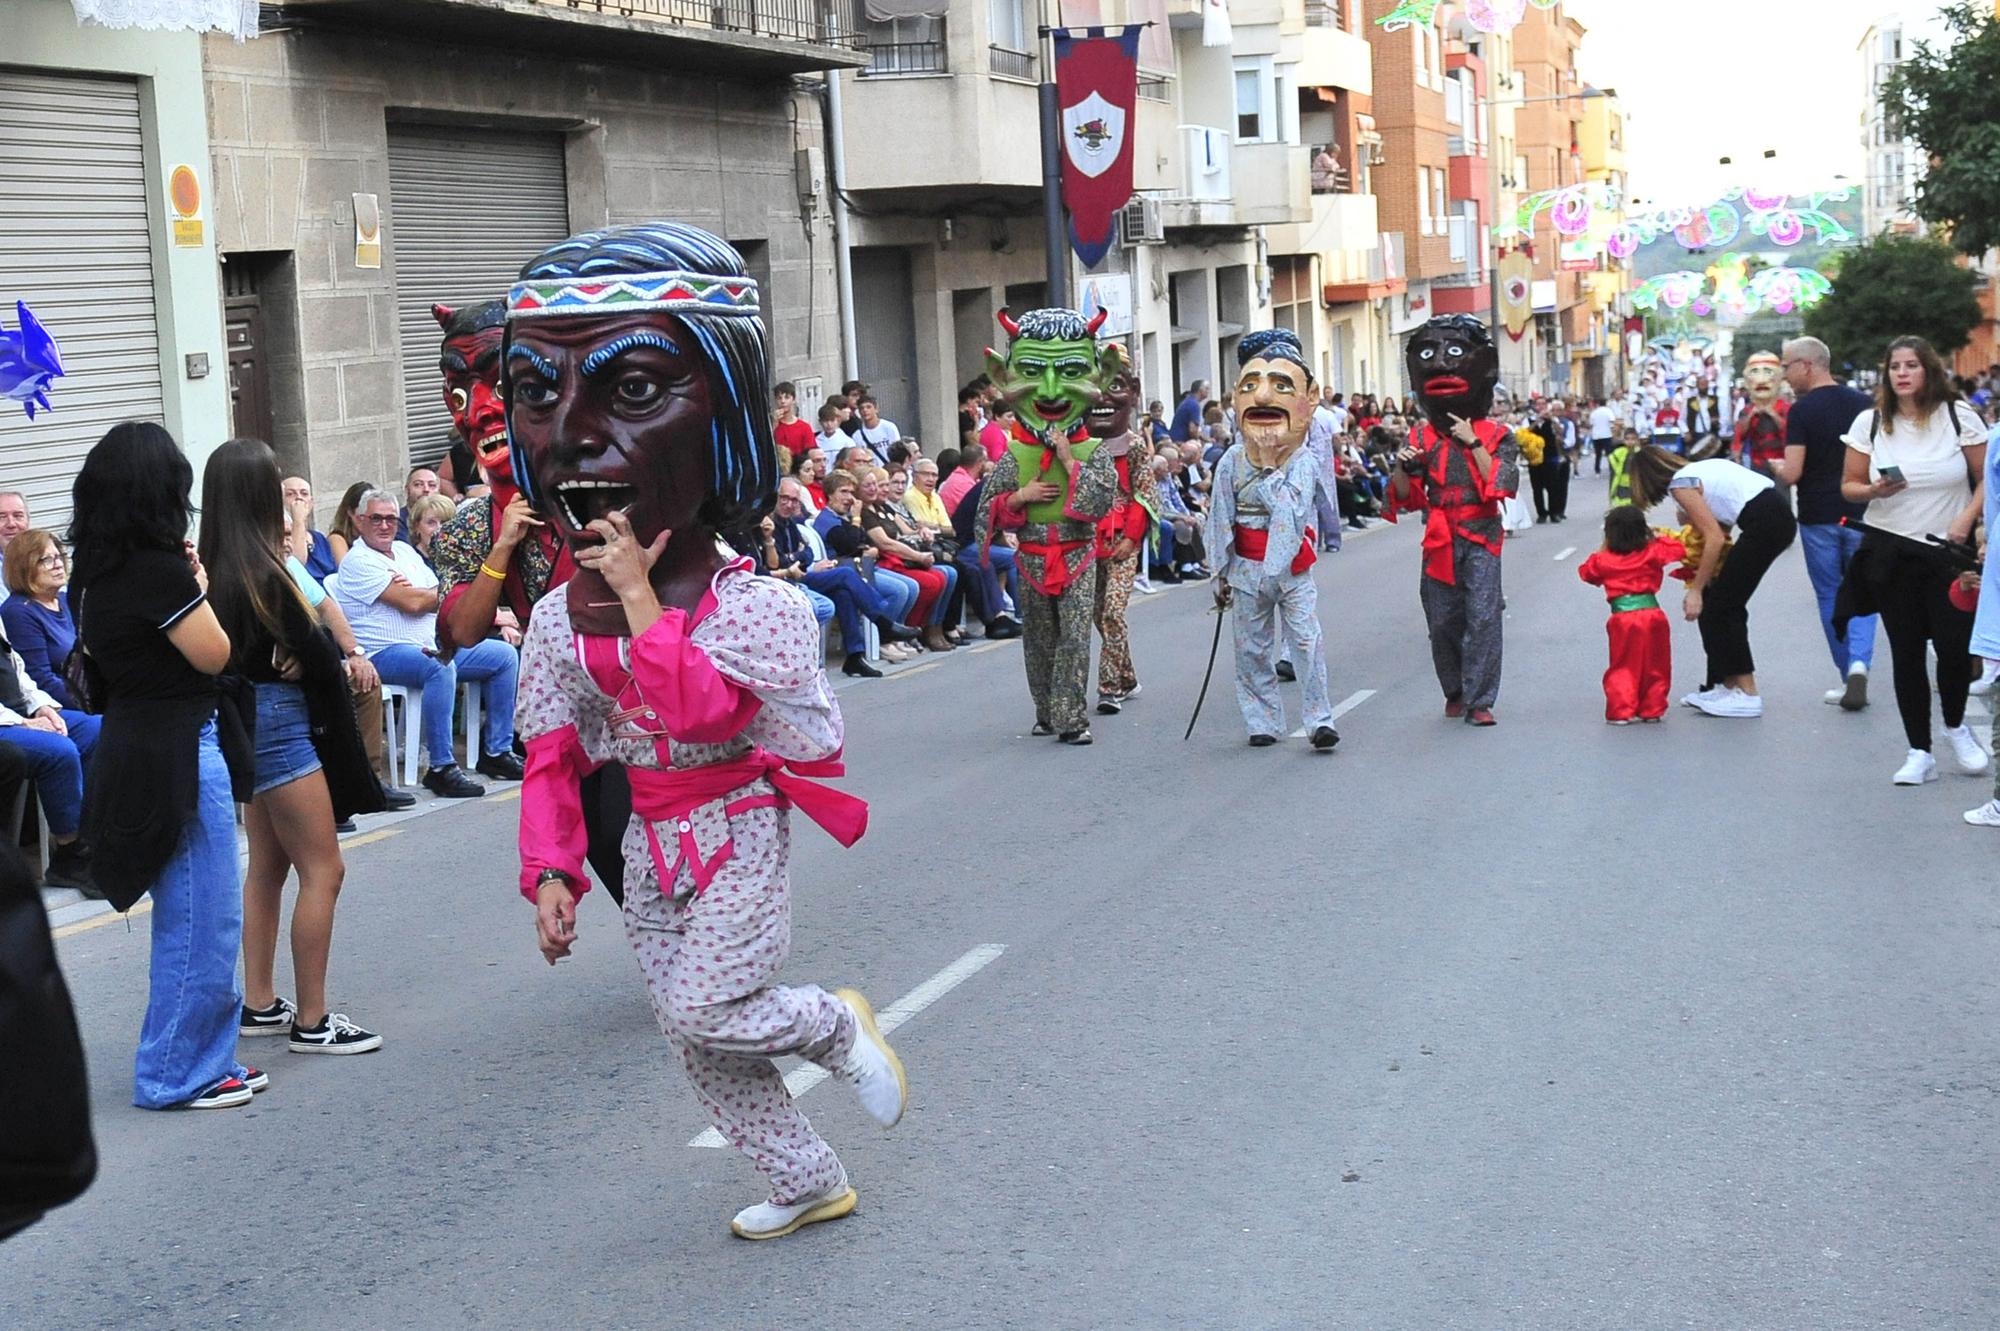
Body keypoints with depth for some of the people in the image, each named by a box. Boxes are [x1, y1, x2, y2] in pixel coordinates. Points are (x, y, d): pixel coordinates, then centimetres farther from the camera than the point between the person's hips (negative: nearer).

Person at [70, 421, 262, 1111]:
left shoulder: (95, 570, 7)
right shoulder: (160, 569, -20)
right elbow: (215, 655, -13)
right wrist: (199, 588, 1)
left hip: (131, 740, 9)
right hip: (181, 750, -9)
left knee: (191, 917, 18)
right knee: (200, 918, 1)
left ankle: (204, 1059, 27)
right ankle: (177, 1073, 8)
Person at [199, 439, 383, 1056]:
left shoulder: (213, 566, 2)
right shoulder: (264, 570, -20)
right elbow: (315, 658, -16)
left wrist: (292, 662, -7)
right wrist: (301, 664, 5)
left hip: (244, 721, 9)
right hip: (278, 720, -9)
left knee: (266, 864, 17)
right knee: (322, 869, -3)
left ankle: (259, 1005, 24)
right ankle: (312, 1022, 0)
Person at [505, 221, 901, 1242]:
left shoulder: (751, 603, -17)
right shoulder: (559, 619, -3)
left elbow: (703, 711, -31)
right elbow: (552, 755, 2)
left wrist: (641, 601, -31)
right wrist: (552, 869, -6)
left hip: (736, 829, -5)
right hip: (648, 844, 5)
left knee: (703, 1009, -17)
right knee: (697, 1041, 10)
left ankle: (838, 1026, 12)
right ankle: (807, 1182, 27)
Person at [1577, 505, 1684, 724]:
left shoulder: (1604, 560, 3)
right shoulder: (1652, 553, 3)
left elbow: (1586, 572, 21)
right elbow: (1679, 550, 13)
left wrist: (1602, 549, 24)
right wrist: (1659, 538, 24)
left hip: (1622, 618, -1)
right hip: (1652, 614, 1)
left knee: (1623, 667, 8)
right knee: (1655, 667, 12)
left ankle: (1622, 711, 1)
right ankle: (1653, 709, 13)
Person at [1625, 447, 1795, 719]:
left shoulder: (1681, 484, -5)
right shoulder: (1698, 469, 21)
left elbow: (1715, 538, -11)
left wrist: (1695, 589, -6)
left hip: (1764, 525, -9)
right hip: (1780, 518, 9)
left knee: (1716, 607, -2)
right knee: (1726, 606, 15)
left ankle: (1747, 695, -1)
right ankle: (1729, 686, 20)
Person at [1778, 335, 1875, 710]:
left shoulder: (1801, 411, -11)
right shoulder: (1863, 404, 3)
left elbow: (1792, 473, -15)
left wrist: (1775, 468, 5)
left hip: (1818, 517, -3)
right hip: (1860, 513, 3)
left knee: (1830, 597, 9)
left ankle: (1848, 677, 11)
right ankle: (1859, 663, -15)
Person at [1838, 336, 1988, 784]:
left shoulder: (1958, 416, -1)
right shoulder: (1870, 422, 2)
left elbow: (1986, 478, 1)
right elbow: (1848, 486, 6)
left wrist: (1966, 520, -14)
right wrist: (1874, 491, -15)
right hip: (1890, 552, 1)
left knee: (1954, 645, -10)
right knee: (1906, 653, 3)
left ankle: (1956, 726, 20)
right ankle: (1919, 753, 11)